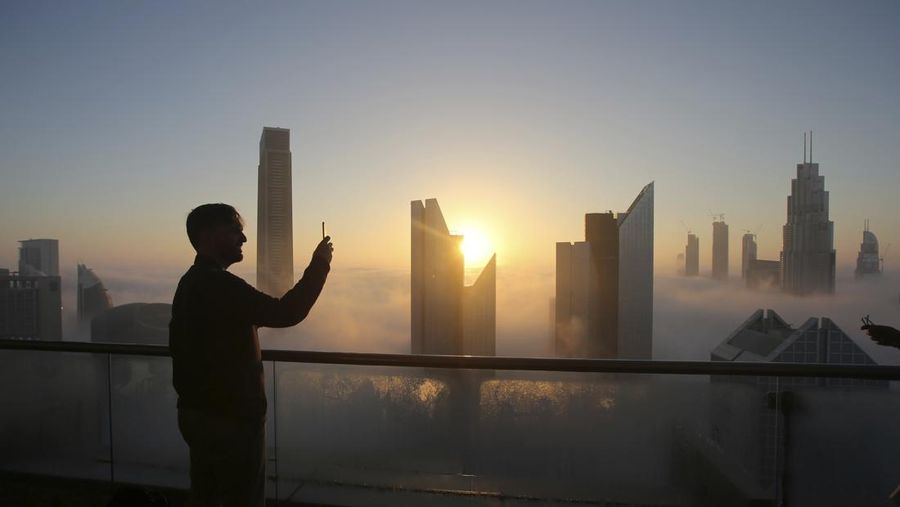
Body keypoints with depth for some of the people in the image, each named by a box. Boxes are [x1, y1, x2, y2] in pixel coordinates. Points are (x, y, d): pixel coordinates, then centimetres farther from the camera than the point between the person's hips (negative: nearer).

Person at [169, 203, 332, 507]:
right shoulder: (218, 284, -23)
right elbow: (285, 314, -30)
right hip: (232, 417, -10)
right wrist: (319, 265, -21)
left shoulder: (192, 282, 11)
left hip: (200, 412, 10)